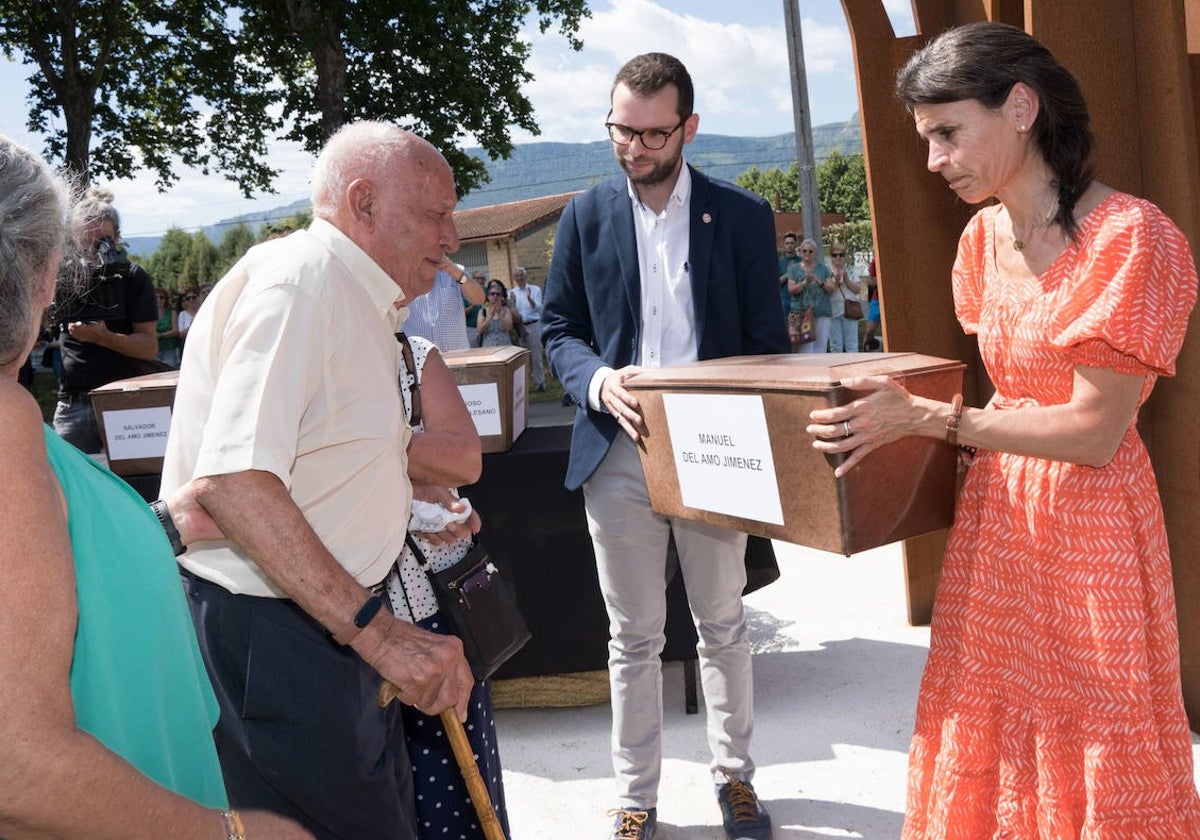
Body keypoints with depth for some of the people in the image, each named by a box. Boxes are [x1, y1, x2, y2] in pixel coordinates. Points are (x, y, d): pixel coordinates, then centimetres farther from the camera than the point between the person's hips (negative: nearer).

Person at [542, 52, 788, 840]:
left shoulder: (742, 215, 1)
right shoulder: (586, 215, 4)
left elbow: (767, 340, 3)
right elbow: (560, 330, 6)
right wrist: (600, 381, -16)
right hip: (617, 451, 1)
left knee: (723, 626, 14)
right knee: (634, 636, 9)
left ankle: (735, 775, 32)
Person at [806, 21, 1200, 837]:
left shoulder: (1131, 236, -16)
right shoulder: (984, 235, 5)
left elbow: (1092, 432, -19)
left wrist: (924, 417, -22)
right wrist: (896, 413, 5)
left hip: (1089, 528, -6)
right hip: (993, 518, 7)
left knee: (1091, 765, 8)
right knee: (990, 754, 15)